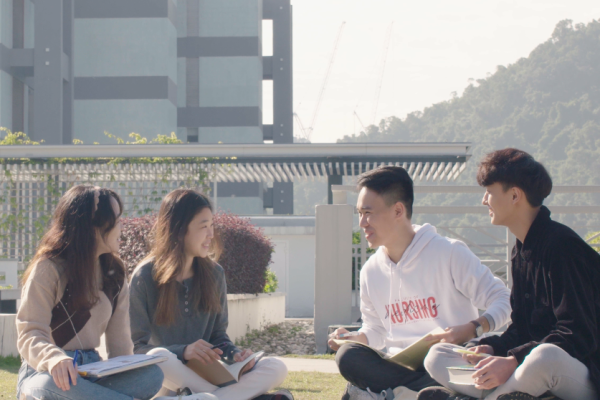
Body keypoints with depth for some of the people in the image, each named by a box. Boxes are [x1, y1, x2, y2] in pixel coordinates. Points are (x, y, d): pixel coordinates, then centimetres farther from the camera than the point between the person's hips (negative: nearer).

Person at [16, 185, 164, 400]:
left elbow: (119, 342, 8)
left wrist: (126, 368, -14)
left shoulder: (113, 273, 13)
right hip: (47, 373, -5)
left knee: (151, 374, -25)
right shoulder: (48, 269, -6)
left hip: (91, 374, 5)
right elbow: (30, 334, -16)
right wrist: (54, 359, -38)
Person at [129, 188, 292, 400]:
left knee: (277, 368, -18)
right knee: (158, 356, -40)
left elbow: (219, 336, 13)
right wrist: (183, 351, -27)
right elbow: (136, 346, -9)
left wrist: (235, 355, -11)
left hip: (203, 374, 4)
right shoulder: (144, 277, -6)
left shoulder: (214, 274, 8)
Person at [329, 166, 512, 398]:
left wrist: (471, 330, -25)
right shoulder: (371, 272, 12)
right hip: (398, 366, 4)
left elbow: (502, 301, -6)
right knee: (348, 356, -28)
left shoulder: (449, 253, -5)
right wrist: (353, 339, 0)